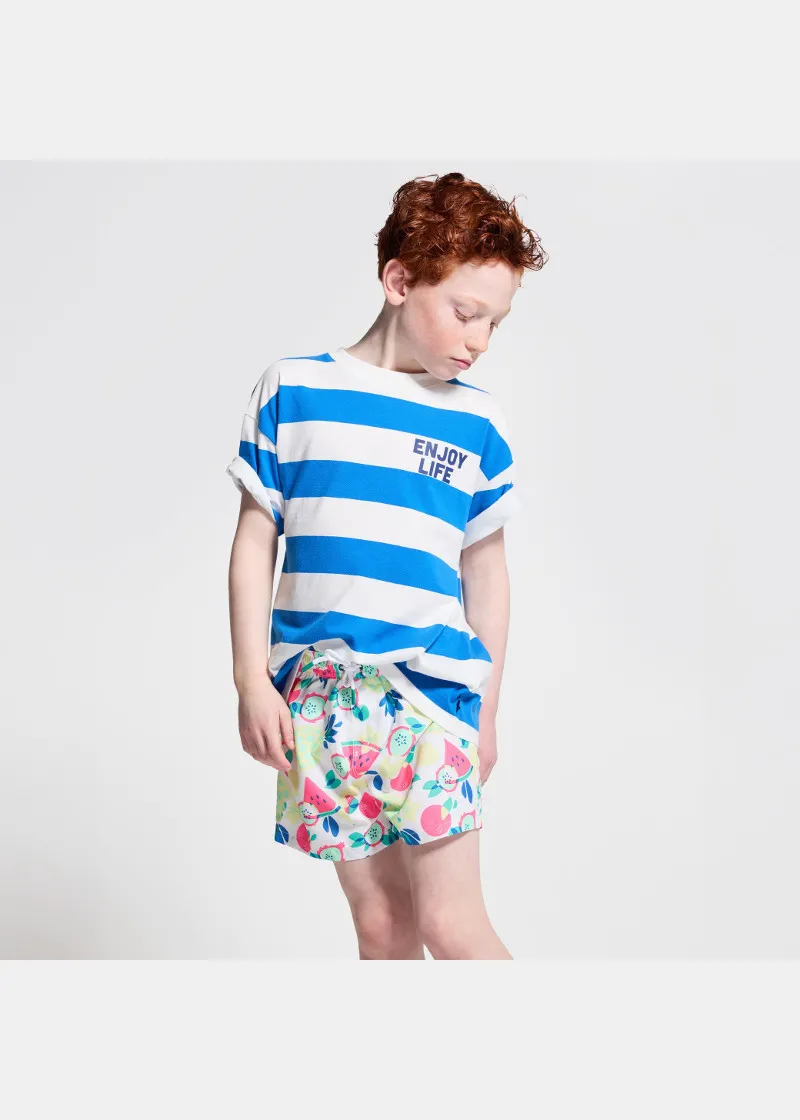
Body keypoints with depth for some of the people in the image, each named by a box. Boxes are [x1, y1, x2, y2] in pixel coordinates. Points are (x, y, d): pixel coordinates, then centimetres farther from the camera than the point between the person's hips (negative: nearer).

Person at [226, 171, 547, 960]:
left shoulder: (477, 423, 5)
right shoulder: (292, 391, 3)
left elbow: (485, 569, 12)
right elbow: (254, 540, 5)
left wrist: (487, 710, 12)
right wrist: (251, 678, 0)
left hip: (433, 689, 0)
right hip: (319, 696, 0)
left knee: (452, 922, -4)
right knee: (380, 925, 7)